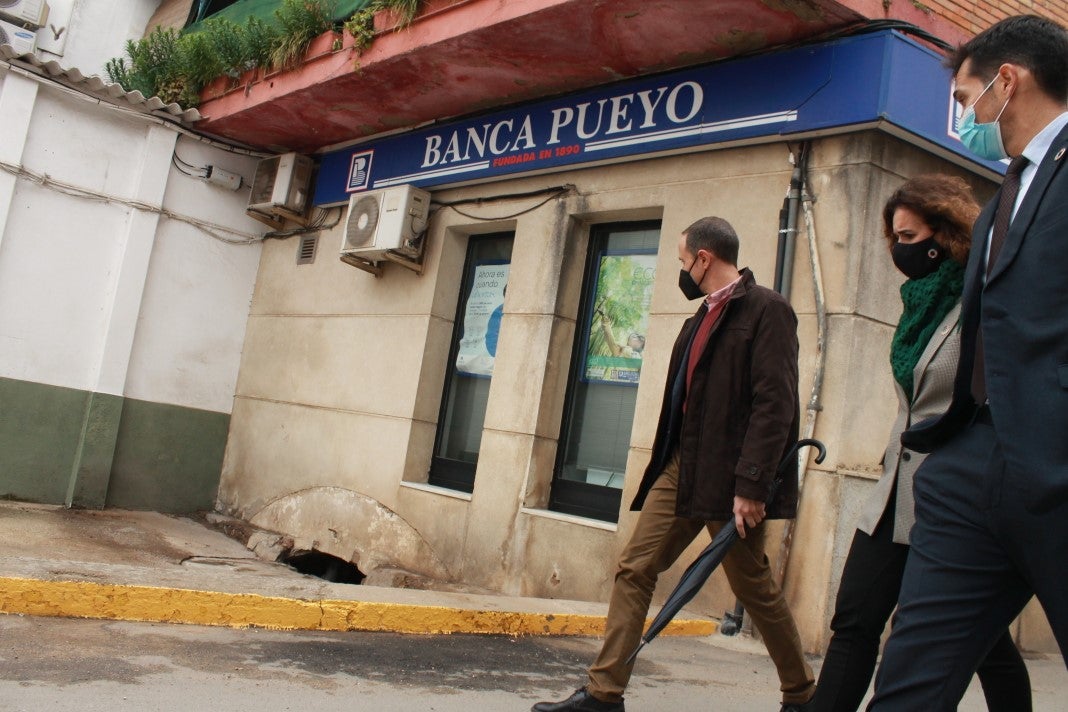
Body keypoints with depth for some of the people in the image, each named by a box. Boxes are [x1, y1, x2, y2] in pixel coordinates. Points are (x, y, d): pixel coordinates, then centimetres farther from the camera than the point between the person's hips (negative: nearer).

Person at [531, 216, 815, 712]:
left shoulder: (766, 310, -9)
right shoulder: (701, 318, 17)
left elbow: (774, 405, -18)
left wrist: (751, 486, -23)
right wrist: (667, 462, 16)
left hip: (727, 475, -8)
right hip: (680, 467, 8)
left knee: (753, 586, 6)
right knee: (634, 569, 2)